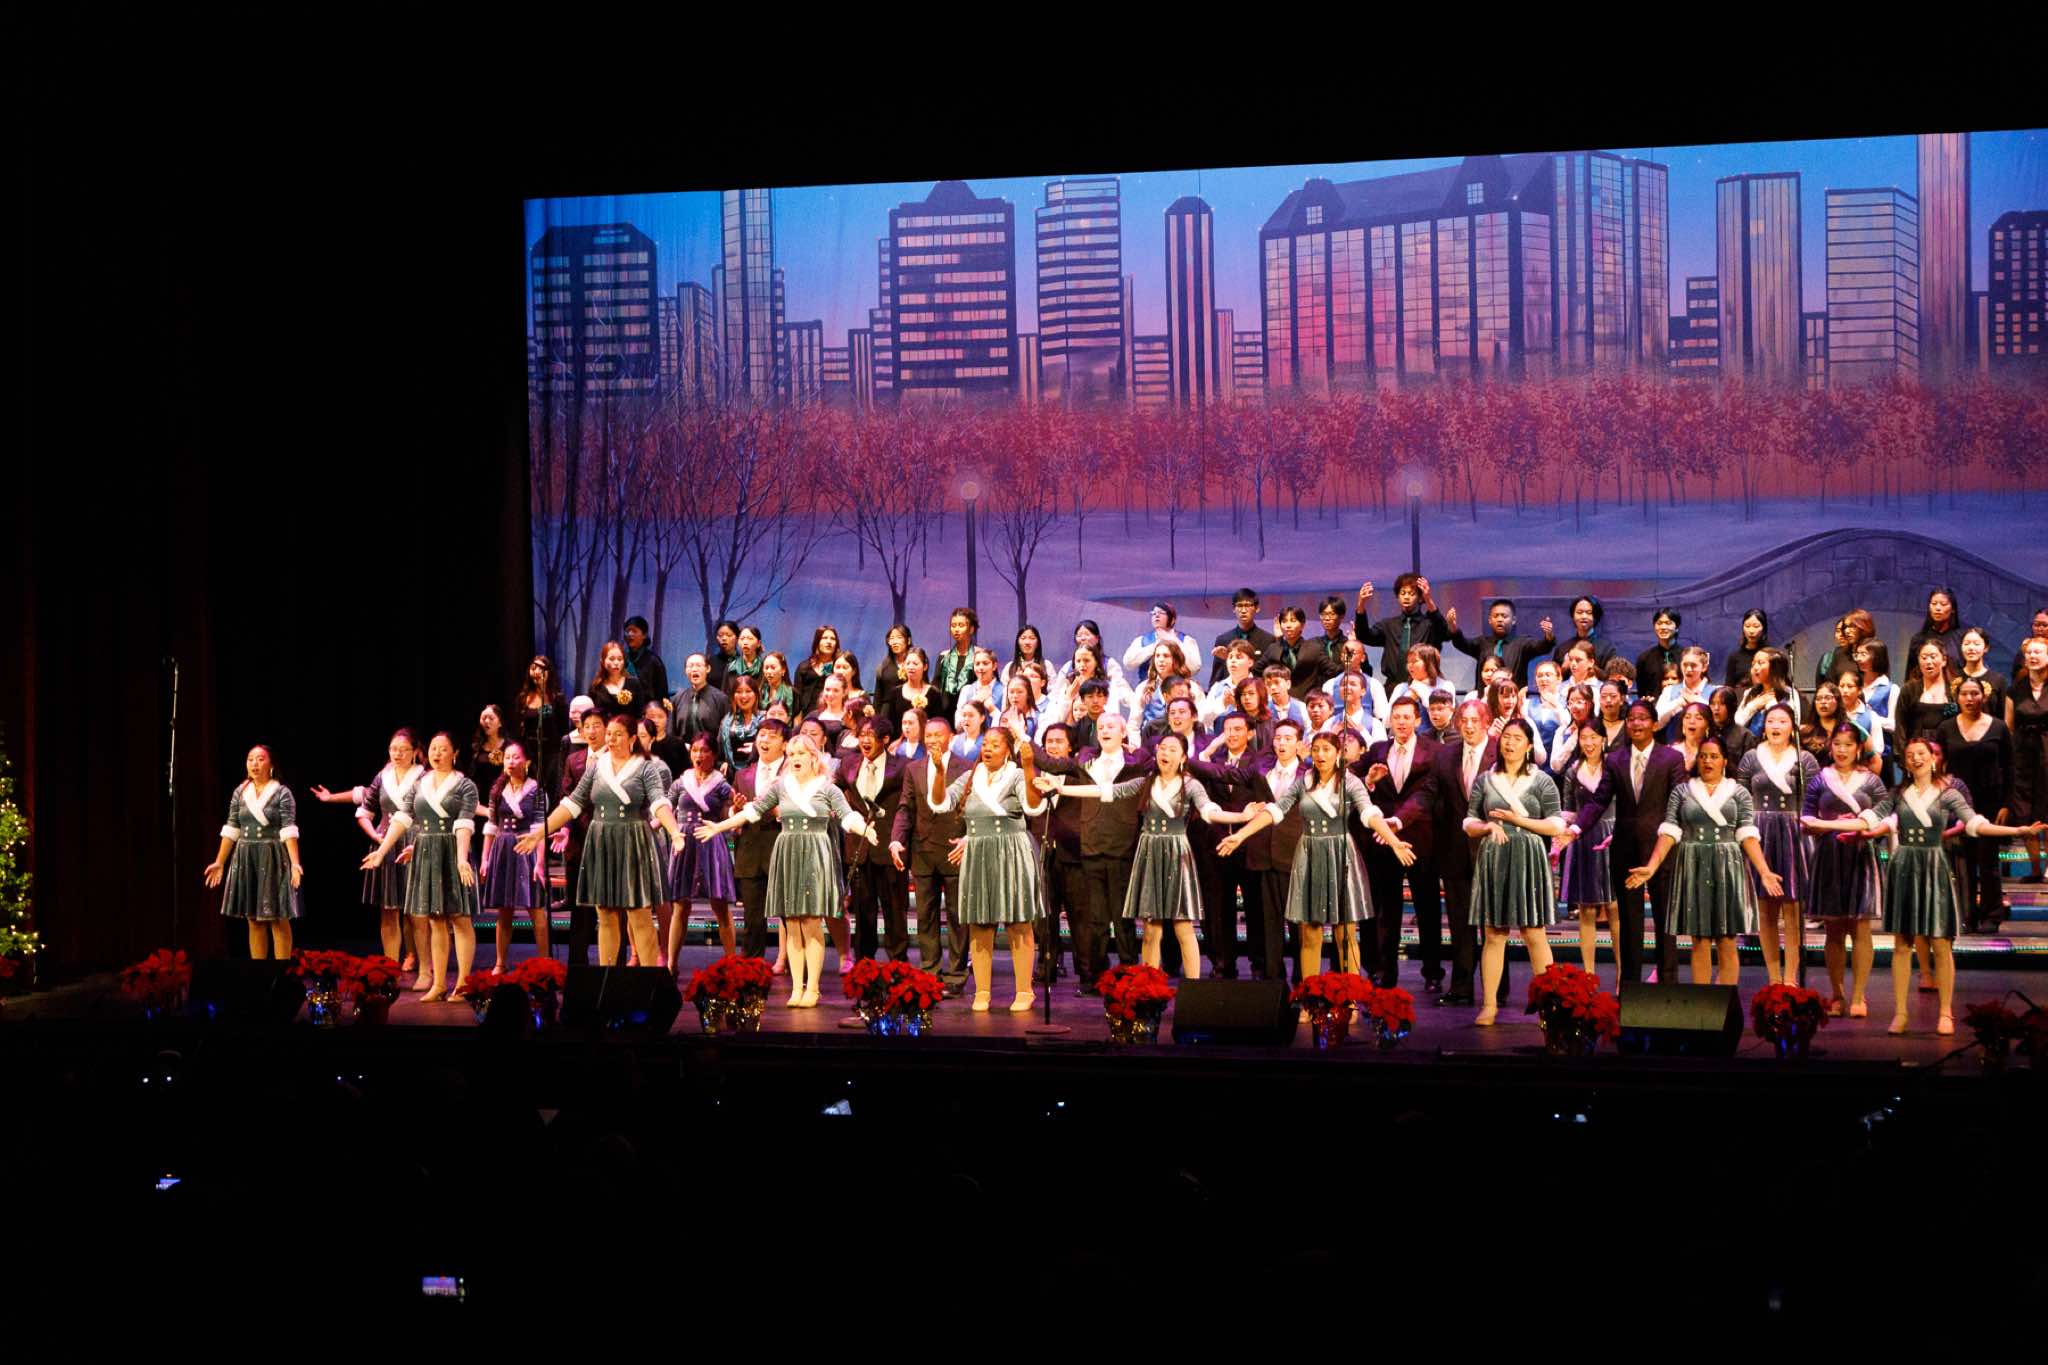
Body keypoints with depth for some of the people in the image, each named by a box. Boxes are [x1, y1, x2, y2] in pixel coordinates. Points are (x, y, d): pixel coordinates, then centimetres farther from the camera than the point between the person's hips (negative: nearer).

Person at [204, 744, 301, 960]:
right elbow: (231, 829, 9)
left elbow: (289, 830, -13)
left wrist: (295, 863, -23)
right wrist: (219, 862, 7)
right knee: (254, 920, 8)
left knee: (278, 919, -4)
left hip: (273, 859, -5)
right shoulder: (240, 792, 8)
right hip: (245, 859, 5)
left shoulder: (282, 793, -5)